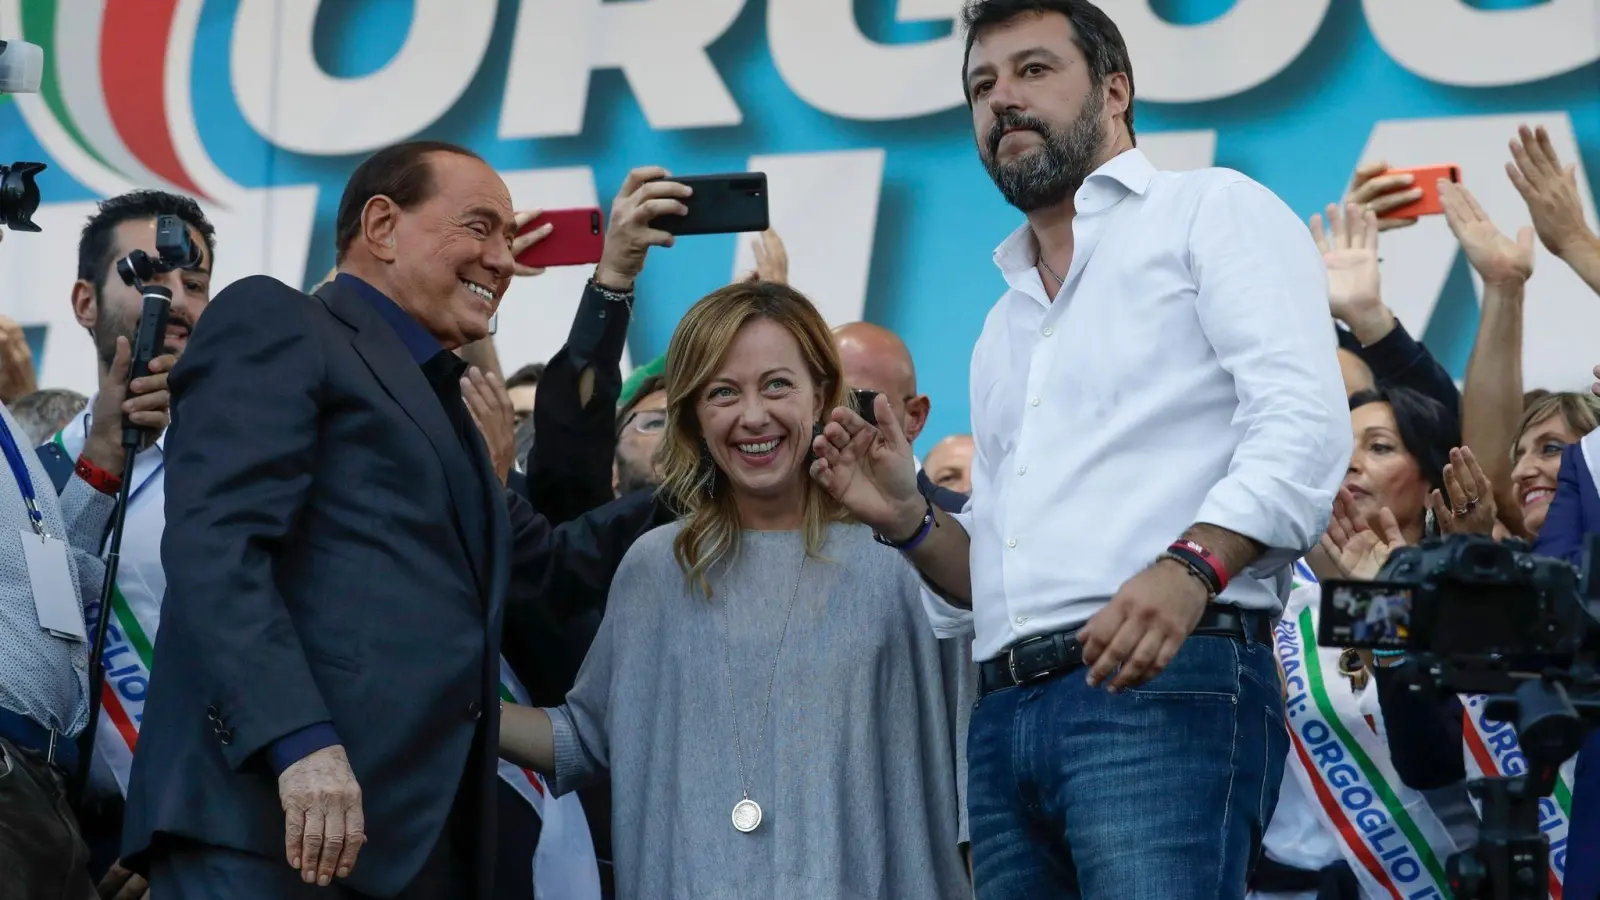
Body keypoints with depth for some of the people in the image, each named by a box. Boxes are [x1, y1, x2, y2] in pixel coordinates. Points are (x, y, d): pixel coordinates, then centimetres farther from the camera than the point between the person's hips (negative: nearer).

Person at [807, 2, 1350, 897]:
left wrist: (1190, 566, -25)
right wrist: (908, 520, 10)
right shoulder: (1005, 328, 29)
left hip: (1167, 686, -7)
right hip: (1007, 717, 7)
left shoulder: (1213, 211, 8)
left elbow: (1303, 426, -9)